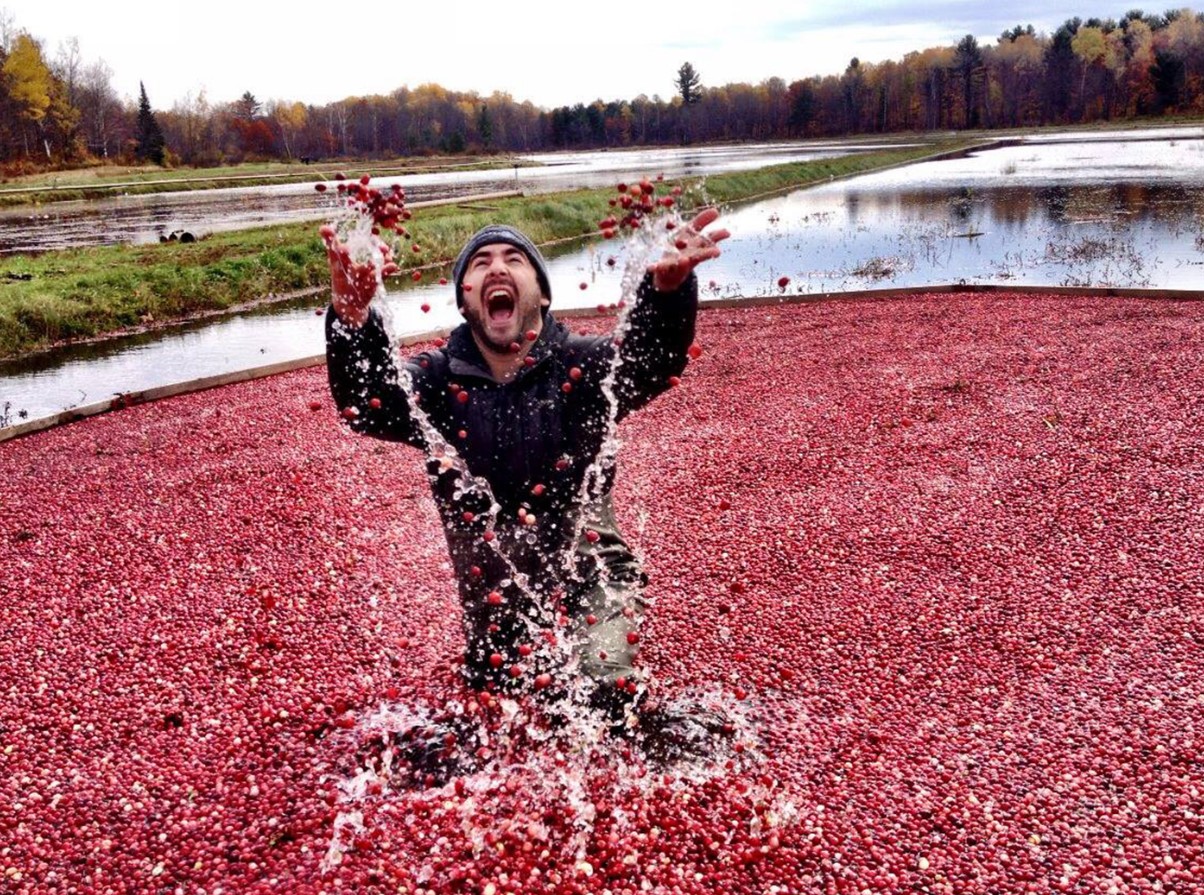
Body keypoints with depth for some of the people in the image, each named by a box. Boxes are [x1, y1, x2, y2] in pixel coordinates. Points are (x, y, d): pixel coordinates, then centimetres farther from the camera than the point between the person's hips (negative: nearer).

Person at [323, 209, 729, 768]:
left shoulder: (581, 367, -11)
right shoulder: (438, 381, -7)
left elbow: (653, 359, -30)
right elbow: (367, 405, -25)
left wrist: (668, 286, -54)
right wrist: (353, 315, -47)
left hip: (589, 587, -2)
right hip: (493, 605, 3)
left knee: (599, 701, -16)